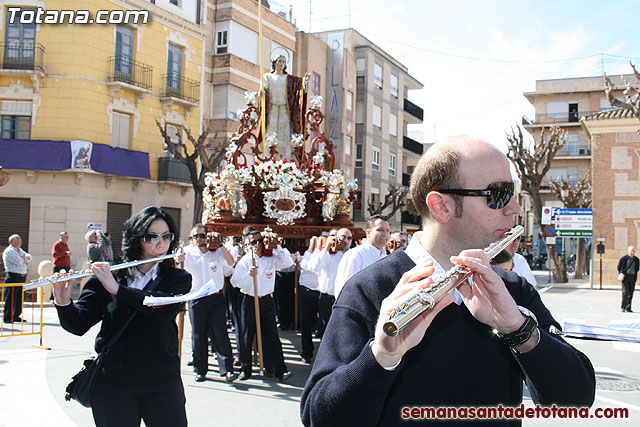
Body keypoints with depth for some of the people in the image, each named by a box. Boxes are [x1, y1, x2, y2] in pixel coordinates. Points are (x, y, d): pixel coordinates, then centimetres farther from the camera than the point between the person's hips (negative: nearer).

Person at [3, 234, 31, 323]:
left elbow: (29, 257, 13)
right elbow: (19, 262, -18)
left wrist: (24, 257, -8)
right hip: (13, 277, -8)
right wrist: (24, 259, 3)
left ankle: (16, 316, 19)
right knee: (10, 298, -5)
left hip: (22, 277, 8)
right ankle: (7, 317, 0)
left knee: (20, 298, 10)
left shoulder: (20, 250, 20)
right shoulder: (8, 251, -8)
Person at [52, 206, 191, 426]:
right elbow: (78, 325, -1)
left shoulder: (178, 278, 2)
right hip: (113, 382, 1)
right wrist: (63, 302, -20)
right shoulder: (108, 277, 3)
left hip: (162, 384, 0)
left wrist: (117, 289, -22)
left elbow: (167, 308, -20)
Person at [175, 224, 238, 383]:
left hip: (216, 298, -1)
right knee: (198, 336, 7)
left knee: (221, 334, -5)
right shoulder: (188, 252, 2)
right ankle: (200, 370, 19)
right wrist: (178, 260, -27)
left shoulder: (216, 252, 1)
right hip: (196, 300, 1)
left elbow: (230, 263, -15)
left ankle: (227, 370, -4)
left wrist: (220, 244, -24)